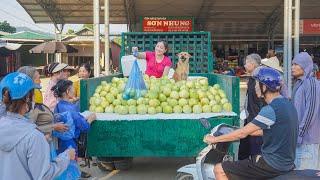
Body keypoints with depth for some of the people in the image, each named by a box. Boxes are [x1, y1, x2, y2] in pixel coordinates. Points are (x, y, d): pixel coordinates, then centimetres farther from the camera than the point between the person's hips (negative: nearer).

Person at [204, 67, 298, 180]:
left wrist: (215, 139, -7)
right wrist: (246, 132, 22)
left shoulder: (271, 109, -21)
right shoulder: (287, 104, 7)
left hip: (273, 165, -10)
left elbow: (242, 133, -18)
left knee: (219, 170, -6)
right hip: (287, 163, 10)